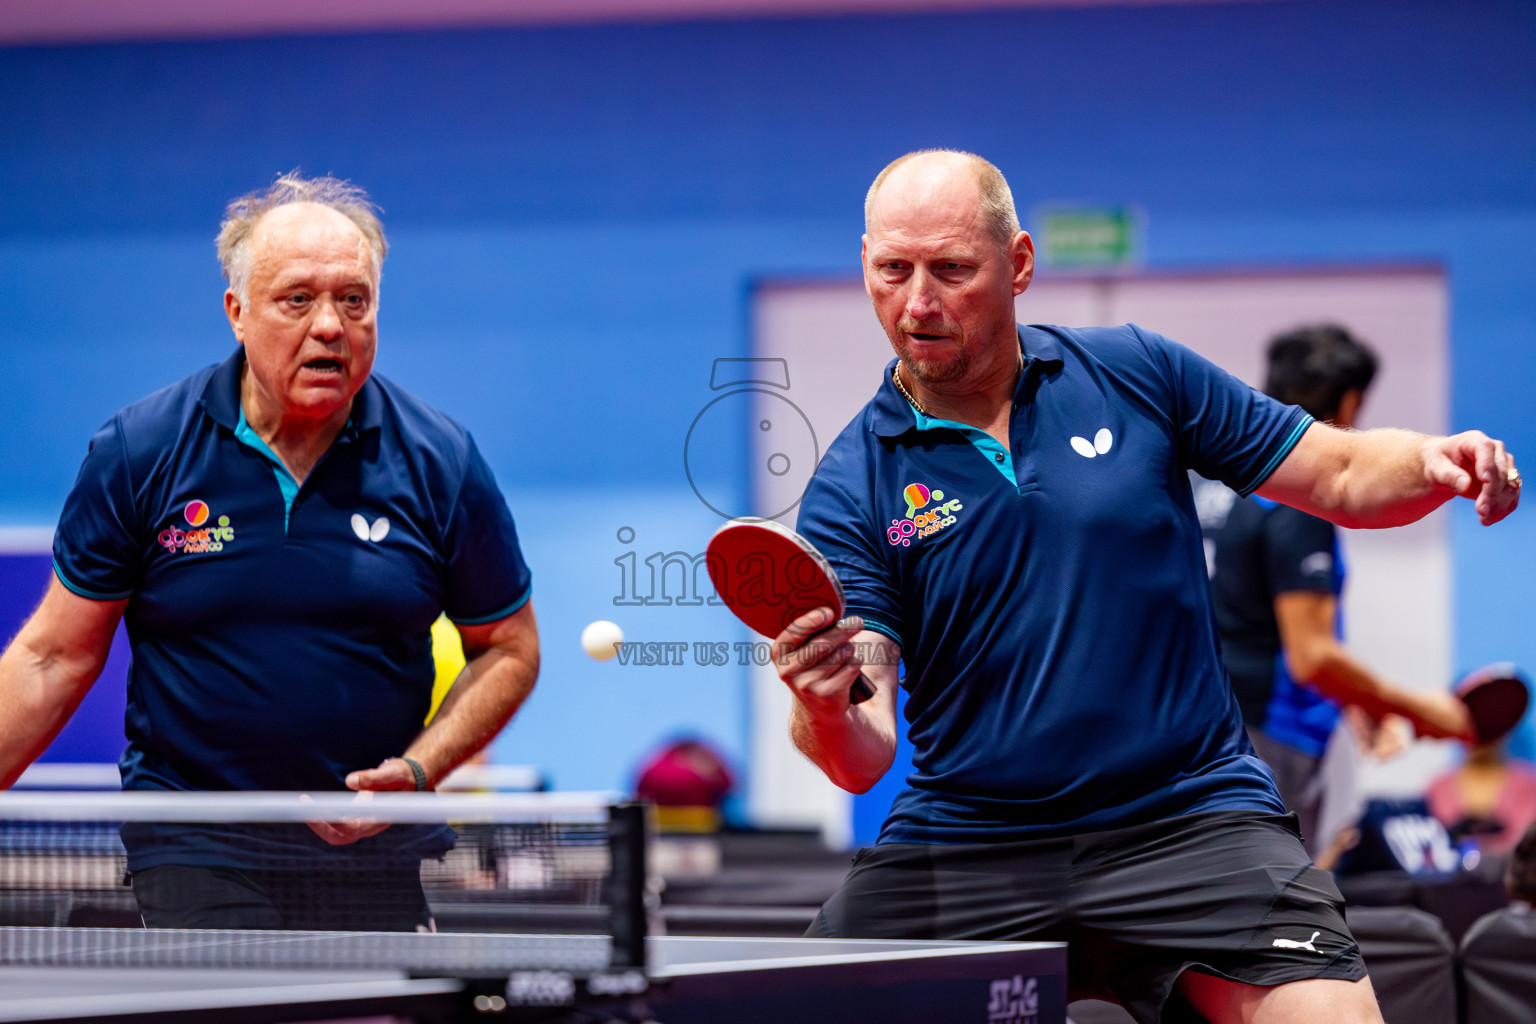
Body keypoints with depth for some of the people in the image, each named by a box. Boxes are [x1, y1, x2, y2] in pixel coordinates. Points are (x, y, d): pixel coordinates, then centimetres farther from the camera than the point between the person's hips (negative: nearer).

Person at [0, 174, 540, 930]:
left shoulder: (438, 463, -2)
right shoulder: (139, 452, -4)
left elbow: (508, 649, 7)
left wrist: (418, 769, -8)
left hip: (374, 848, 2)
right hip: (195, 852, -2)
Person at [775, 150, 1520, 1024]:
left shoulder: (1137, 372, 3)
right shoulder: (850, 491, -1)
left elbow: (1341, 476, 10)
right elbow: (862, 756, -8)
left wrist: (1431, 463, -12)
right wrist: (825, 712, -32)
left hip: (1190, 818, 0)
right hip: (959, 845, 1)